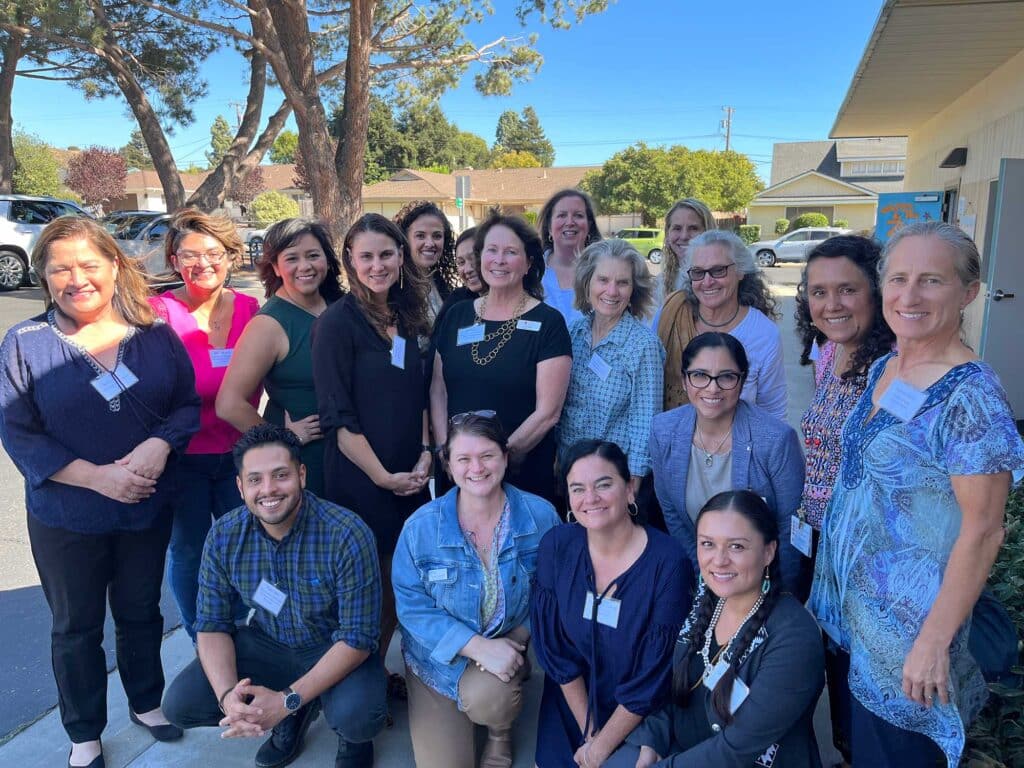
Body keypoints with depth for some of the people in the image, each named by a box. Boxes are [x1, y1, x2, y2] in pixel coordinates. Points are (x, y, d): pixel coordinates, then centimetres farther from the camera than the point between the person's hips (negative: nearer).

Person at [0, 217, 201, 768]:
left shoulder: (154, 335, -4)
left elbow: (189, 403, -2)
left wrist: (160, 444, -23)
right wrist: (98, 476, -21)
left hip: (148, 509, 2)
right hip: (66, 520, -1)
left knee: (141, 612, 20)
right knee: (76, 626, 16)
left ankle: (146, 703, 44)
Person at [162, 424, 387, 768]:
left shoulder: (347, 535, -28)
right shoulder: (223, 536, -14)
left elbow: (358, 637, -24)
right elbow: (212, 624, -7)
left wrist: (287, 699, -32)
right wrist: (227, 695, -26)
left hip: (337, 650, -4)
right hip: (266, 645, 5)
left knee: (357, 719, -33)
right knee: (179, 704, -12)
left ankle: (349, 732, 8)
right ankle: (295, 716, 10)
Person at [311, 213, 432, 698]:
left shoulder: (407, 317, 8)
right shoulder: (337, 322, -11)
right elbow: (337, 416, -14)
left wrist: (425, 454, 0)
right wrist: (383, 476, -14)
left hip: (410, 477, 6)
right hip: (359, 481, -6)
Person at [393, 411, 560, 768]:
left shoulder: (541, 516, -13)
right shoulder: (421, 526, -16)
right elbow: (412, 605, -15)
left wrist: (514, 639, -20)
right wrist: (479, 646, -26)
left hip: (508, 646, 0)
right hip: (440, 656, 1)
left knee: (484, 698, -31)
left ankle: (501, 730, 8)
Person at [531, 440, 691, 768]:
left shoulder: (668, 562, -24)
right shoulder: (556, 545, -14)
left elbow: (653, 677, -18)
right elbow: (554, 649, -6)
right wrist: (588, 731, -7)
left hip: (640, 718, -2)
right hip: (572, 702, 3)